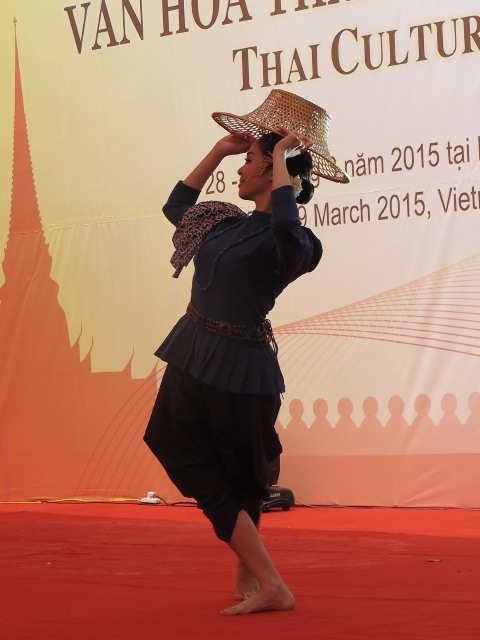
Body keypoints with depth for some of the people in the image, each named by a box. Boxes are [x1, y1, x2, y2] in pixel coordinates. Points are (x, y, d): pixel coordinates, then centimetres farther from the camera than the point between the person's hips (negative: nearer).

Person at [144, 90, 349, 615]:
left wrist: (281, 161, -26)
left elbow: (286, 227, -41)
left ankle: (270, 585, -1)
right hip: (195, 361, 8)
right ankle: (250, 581, 25)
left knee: (213, 480, -4)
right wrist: (219, 150, 16)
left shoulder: (288, 240, -15)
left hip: (235, 370, -8)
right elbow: (177, 206, 25)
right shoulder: (230, 223, 8)